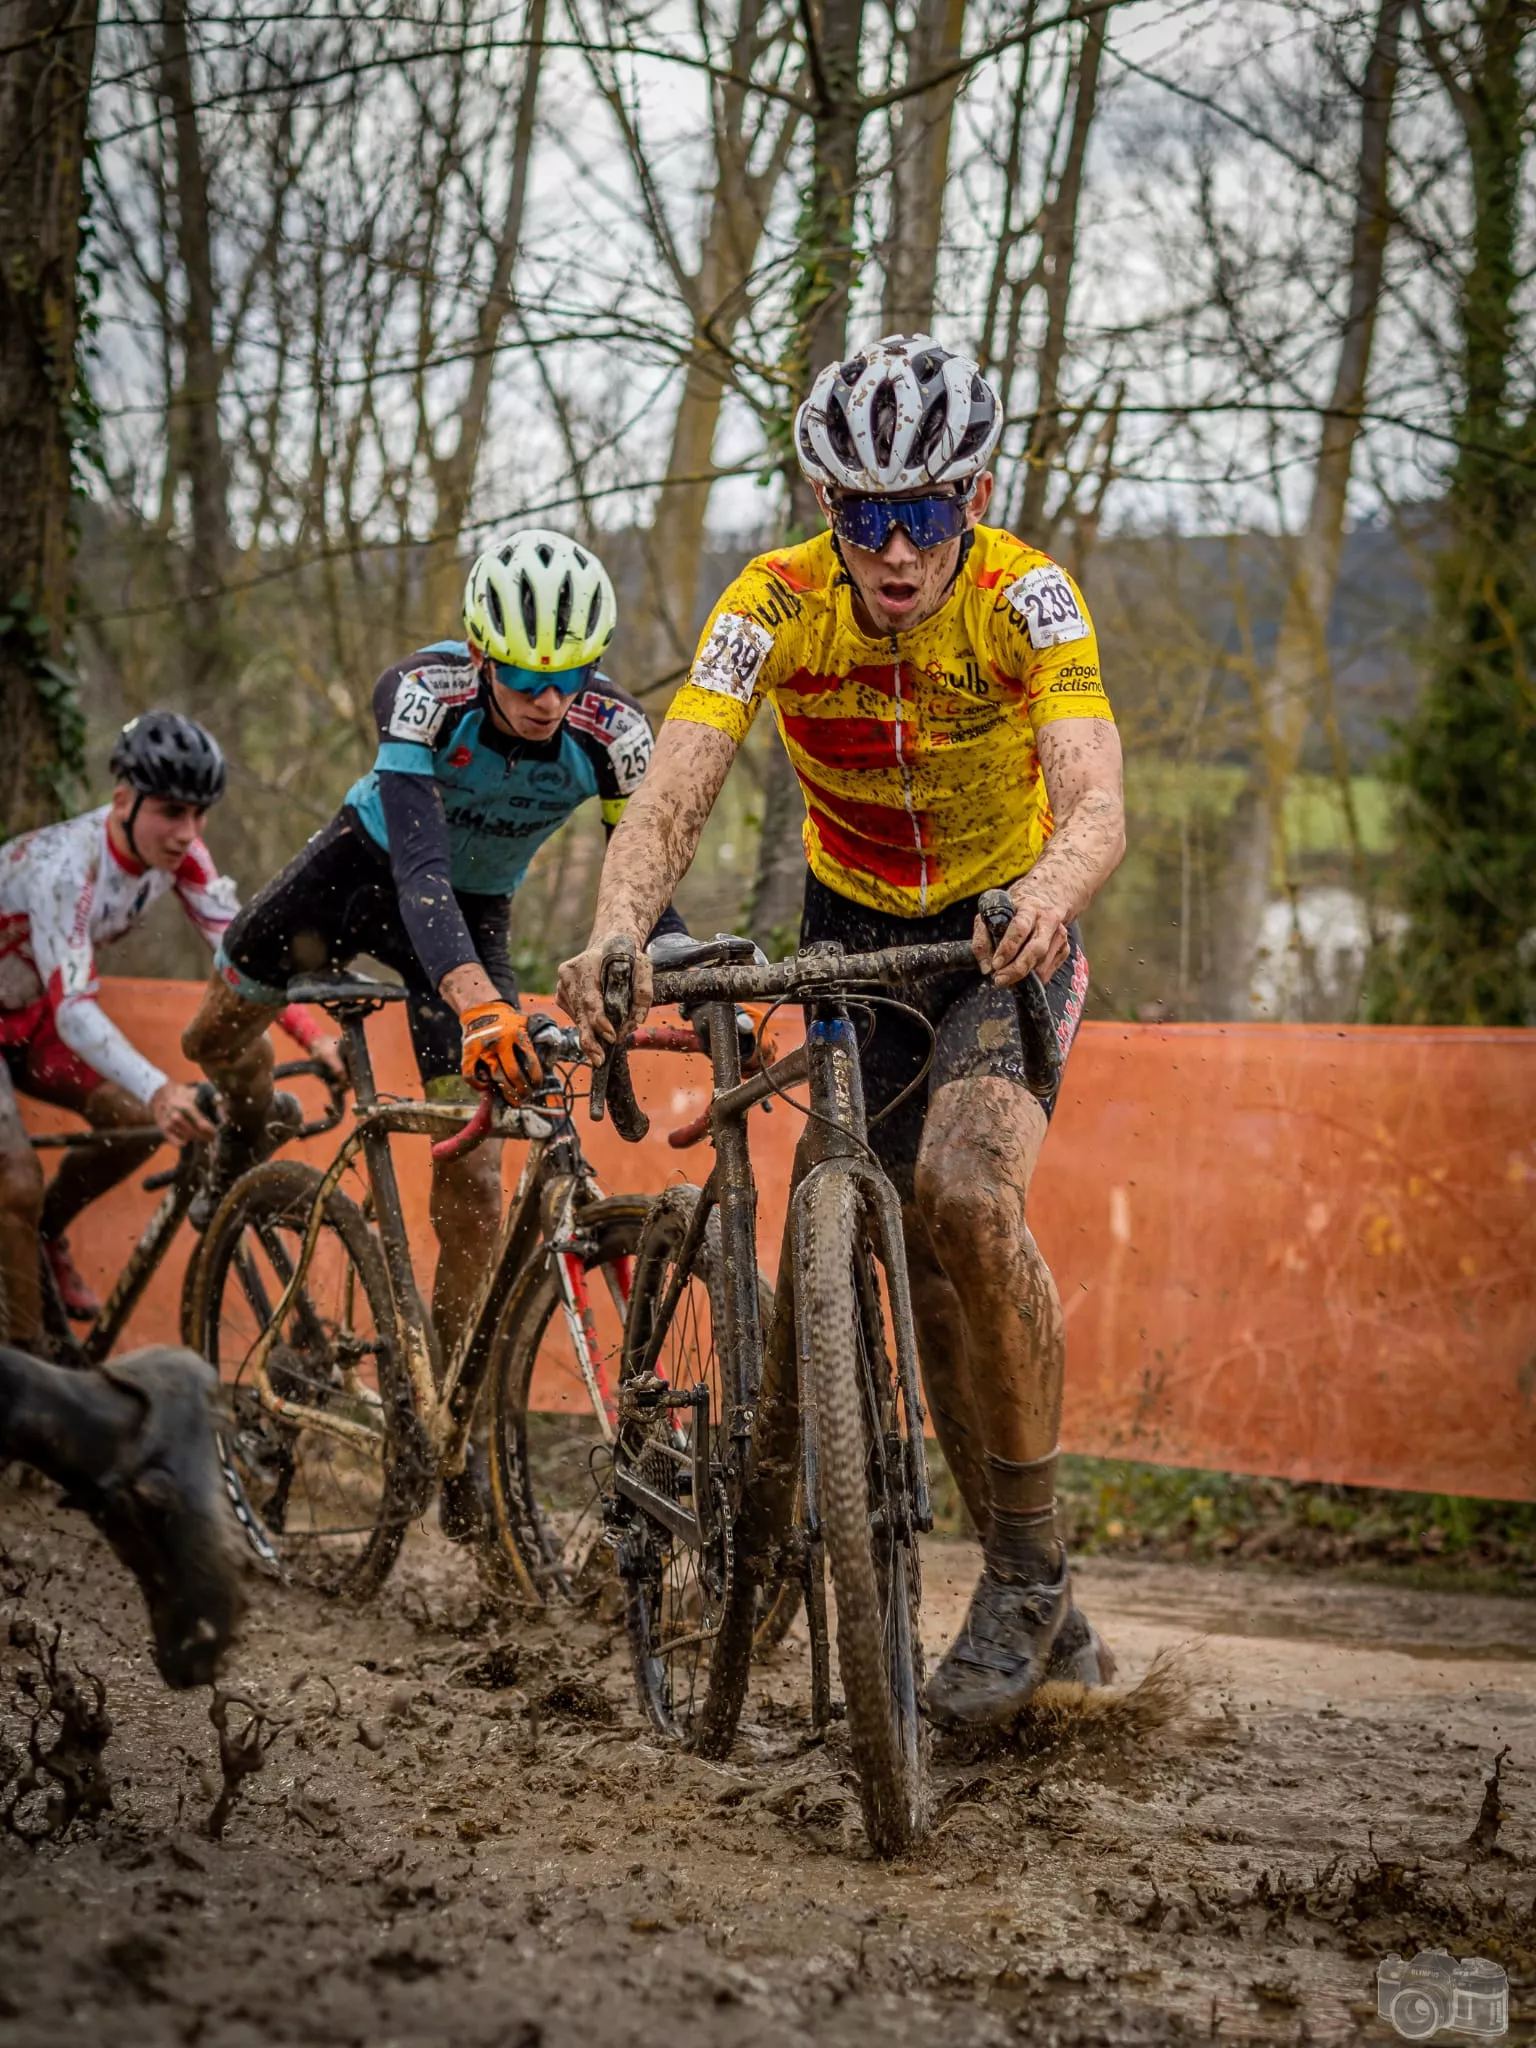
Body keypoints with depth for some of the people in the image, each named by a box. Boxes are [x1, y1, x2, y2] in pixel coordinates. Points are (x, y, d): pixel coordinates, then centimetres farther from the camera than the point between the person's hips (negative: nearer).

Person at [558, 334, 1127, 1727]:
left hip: (1007, 937, -3)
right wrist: (619, 930, -52)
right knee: (927, 1269, 4)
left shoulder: (1025, 598, -25)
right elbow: (670, 800, -31)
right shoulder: (774, 606, -21)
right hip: (856, 938, 3)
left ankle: (1030, 1566, -14)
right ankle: (1043, 1610, 20)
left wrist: (1048, 897, -61)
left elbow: (1096, 806, -38)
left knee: (967, 1194, -28)